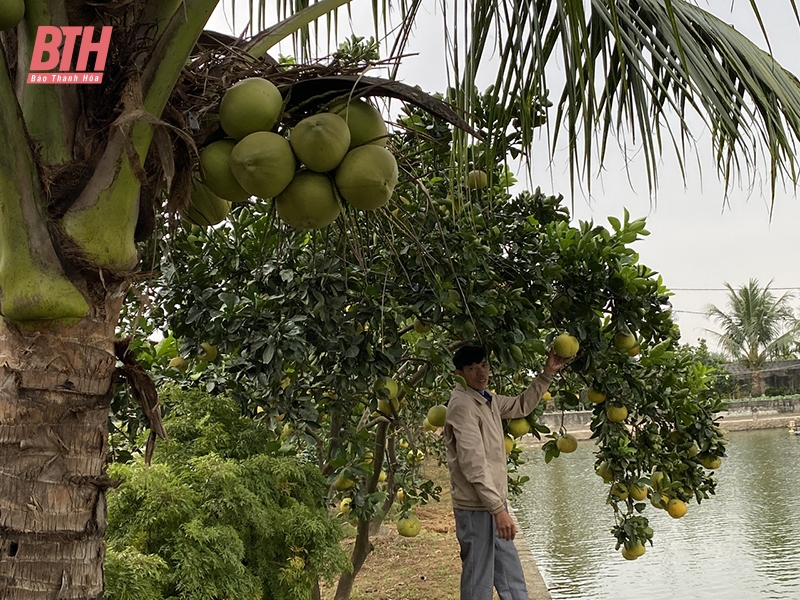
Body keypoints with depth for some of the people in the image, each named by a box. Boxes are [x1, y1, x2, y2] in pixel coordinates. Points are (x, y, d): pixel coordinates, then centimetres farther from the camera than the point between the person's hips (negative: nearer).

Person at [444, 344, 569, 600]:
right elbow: (473, 463, -23)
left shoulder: (487, 399, 11)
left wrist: (547, 374, 17)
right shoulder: (462, 405, -18)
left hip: (493, 504, 10)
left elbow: (521, 406, 27)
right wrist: (498, 508, -25)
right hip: (477, 509, -10)